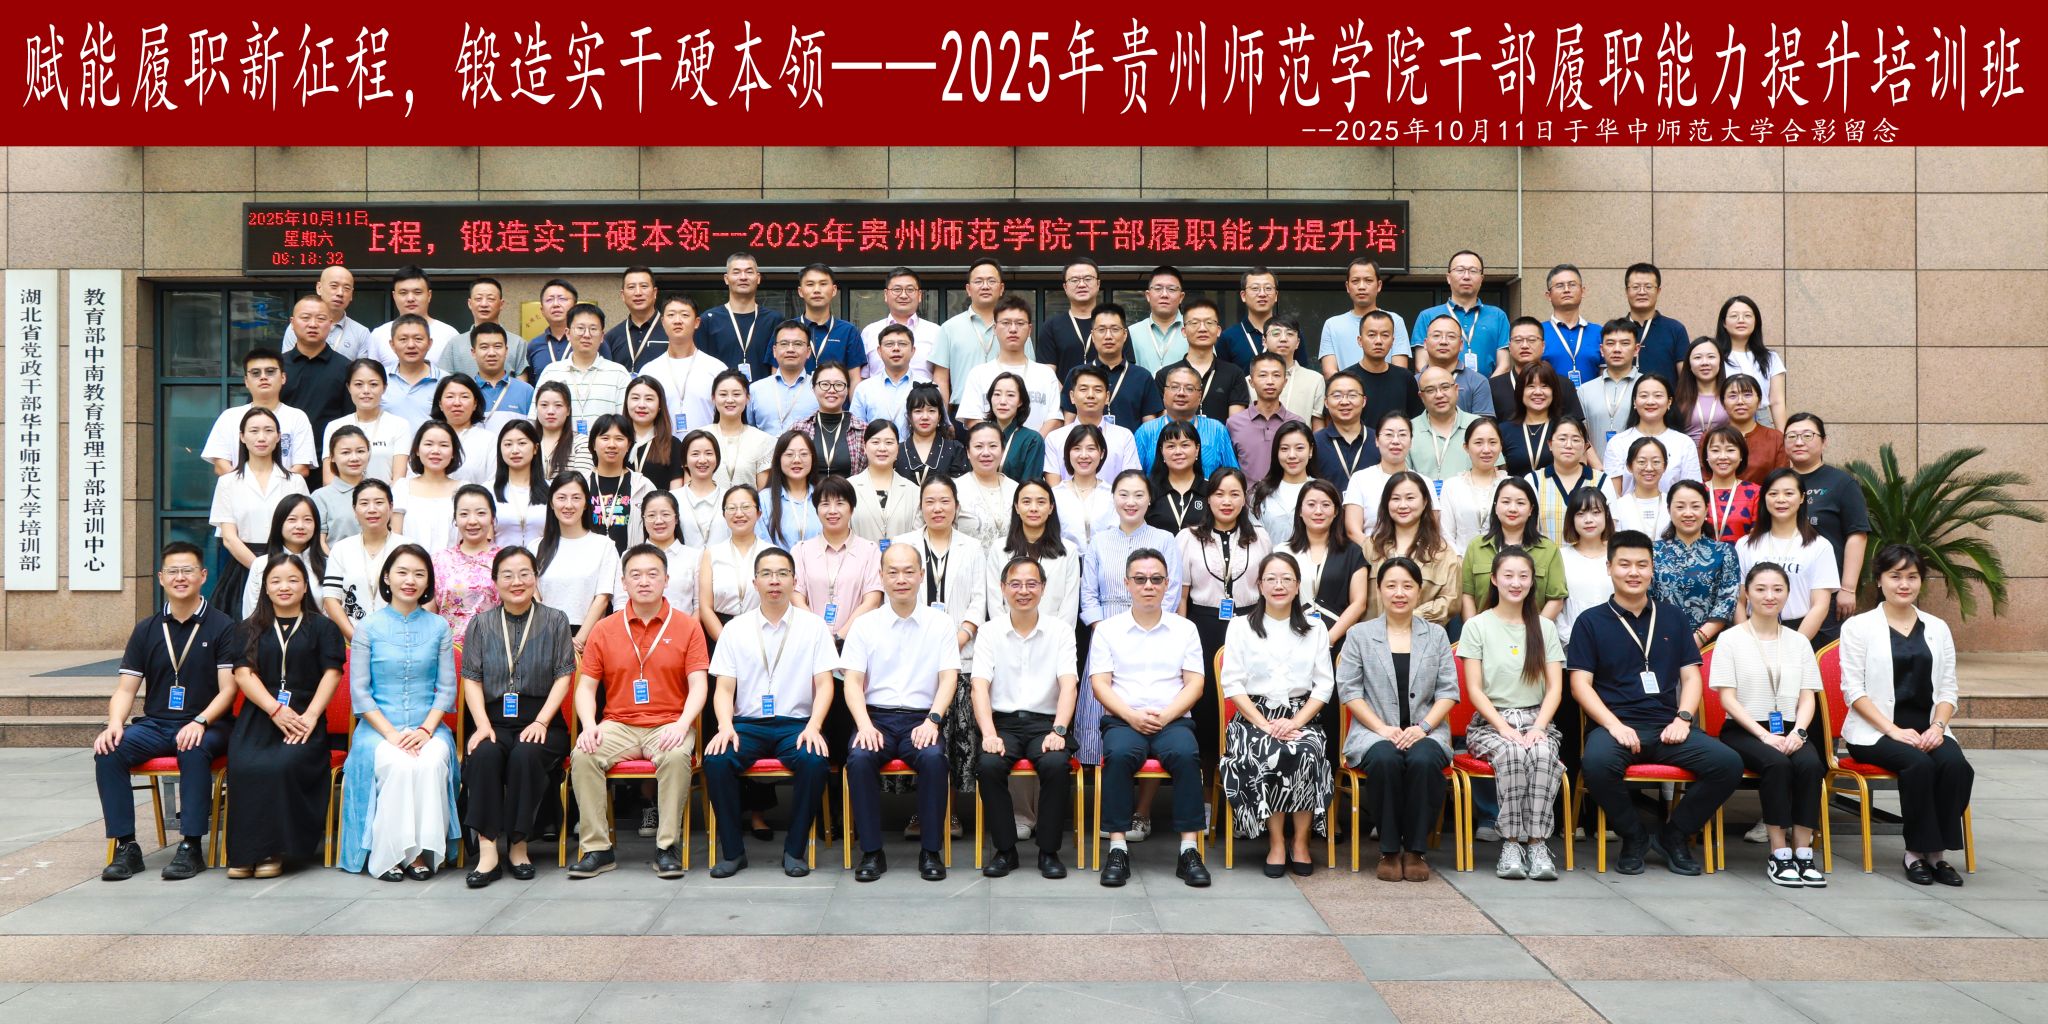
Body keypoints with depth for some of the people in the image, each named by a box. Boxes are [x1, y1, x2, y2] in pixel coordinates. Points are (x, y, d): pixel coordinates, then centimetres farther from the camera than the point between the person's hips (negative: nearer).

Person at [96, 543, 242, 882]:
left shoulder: (222, 626, 1)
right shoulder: (146, 630, 13)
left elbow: (228, 689, -5)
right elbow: (126, 689, 9)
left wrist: (200, 722, -22)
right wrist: (114, 724, -11)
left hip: (205, 726, -4)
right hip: (155, 724, 4)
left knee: (194, 750, -36)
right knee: (107, 751, -24)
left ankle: (191, 846, -28)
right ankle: (126, 847, -17)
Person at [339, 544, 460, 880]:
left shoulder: (439, 627, 9)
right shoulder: (369, 627, 5)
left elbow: (446, 689, 5)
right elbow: (359, 691, 0)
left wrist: (425, 729, -10)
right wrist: (391, 734, -12)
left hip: (428, 727, 1)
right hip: (378, 727, -1)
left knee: (430, 763, -31)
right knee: (398, 765, -32)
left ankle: (421, 852, -19)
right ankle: (388, 854, -18)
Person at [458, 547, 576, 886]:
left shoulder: (555, 621, 9)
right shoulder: (481, 624, 14)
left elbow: (563, 677, 3)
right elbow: (471, 680, 7)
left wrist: (540, 722, -10)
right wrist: (482, 724, -9)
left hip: (539, 721, -1)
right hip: (494, 719, 1)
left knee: (525, 754, -32)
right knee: (484, 754, -31)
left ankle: (518, 845, -18)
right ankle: (488, 850, -30)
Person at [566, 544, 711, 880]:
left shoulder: (687, 626, 4)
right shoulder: (604, 629, 10)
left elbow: (698, 685, -2)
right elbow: (586, 686, 8)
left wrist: (682, 724, -20)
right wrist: (589, 725, -12)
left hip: (668, 724, -2)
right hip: (618, 725, 2)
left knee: (677, 755, -34)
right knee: (582, 755, -26)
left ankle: (668, 846, -21)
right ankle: (597, 848, -16)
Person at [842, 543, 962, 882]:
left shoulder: (940, 623, 8)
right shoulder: (864, 626, 9)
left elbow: (948, 678, 2)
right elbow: (853, 682, 3)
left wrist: (932, 721, -14)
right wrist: (865, 725, -13)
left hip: (921, 718, 0)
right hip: (876, 716, 1)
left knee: (933, 757, -32)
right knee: (859, 758, -31)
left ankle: (930, 851, -16)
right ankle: (871, 851, -17)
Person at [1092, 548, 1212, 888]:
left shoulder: (1185, 629, 14)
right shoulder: (1108, 629, 11)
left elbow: (1194, 684, 6)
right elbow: (1099, 684, 3)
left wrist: (1166, 715, -11)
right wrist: (1132, 716, -14)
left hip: (1173, 720, 1)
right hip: (1122, 720, -1)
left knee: (1186, 754, -32)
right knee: (1119, 754, -34)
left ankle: (1189, 849, -28)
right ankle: (1118, 848, -28)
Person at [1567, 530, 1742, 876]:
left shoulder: (1672, 617, 18)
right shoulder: (1591, 621, 8)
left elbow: (1691, 676, 14)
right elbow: (1580, 683, 1)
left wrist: (1683, 718, -4)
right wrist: (1614, 724, -14)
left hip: (1667, 727, 3)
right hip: (1615, 724, -3)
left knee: (1728, 764, -22)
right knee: (1596, 763, -37)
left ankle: (1675, 835, 2)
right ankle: (1633, 836, -6)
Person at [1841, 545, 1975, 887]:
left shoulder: (1937, 629, 16)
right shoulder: (1858, 627, 3)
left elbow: (1947, 689, 11)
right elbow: (1854, 690, -4)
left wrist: (1937, 726, -9)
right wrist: (1894, 730, -15)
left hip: (1927, 728, 4)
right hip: (1876, 731, -3)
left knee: (1956, 765, -27)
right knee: (1919, 765, -31)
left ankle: (1937, 851, -15)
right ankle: (1916, 852, -16)